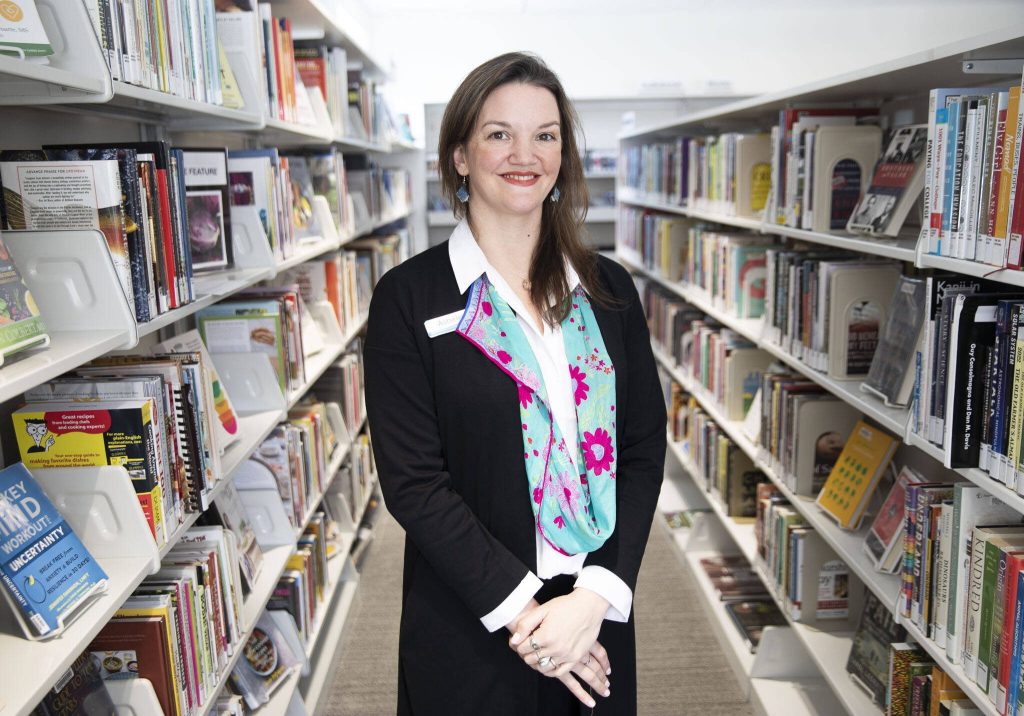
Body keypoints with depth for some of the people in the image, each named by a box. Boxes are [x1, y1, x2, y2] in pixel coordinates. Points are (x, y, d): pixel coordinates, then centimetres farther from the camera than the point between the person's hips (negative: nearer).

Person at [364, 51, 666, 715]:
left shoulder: (609, 289, 3)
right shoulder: (407, 298, -7)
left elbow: (644, 450, 0)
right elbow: (413, 481, -11)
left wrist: (598, 594, -11)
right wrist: (518, 606, -15)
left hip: (596, 617, 3)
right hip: (468, 632, -2)